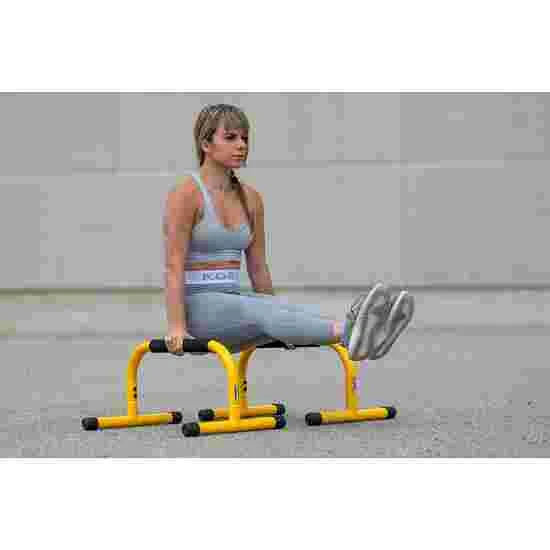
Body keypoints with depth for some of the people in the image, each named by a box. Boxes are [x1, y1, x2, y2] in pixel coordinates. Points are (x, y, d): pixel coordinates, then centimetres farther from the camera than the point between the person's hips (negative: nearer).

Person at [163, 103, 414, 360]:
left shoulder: (250, 199, 11)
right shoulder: (186, 194, -9)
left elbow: (258, 267, 17)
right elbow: (173, 266, -16)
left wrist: (279, 324, 17)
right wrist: (176, 327, -24)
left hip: (233, 300, 7)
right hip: (196, 306, -7)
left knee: (293, 311, -24)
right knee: (262, 312, -35)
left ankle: (354, 334, -55)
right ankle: (348, 333, -62)